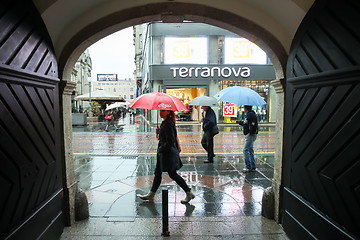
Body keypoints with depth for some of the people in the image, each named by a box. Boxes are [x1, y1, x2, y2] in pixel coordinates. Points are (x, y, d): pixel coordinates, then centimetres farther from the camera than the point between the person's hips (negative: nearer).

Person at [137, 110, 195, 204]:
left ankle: (189, 193, 14)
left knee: (173, 174, 1)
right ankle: (151, 194, 28)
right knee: (158, 173, 16)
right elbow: (175, 136, 19)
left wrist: (161, 149, -14)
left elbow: (170, 141, -24)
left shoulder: (168, 124, -21)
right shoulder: (165, 122, 9)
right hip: (162, 154, 10)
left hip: (168, 153, -10)